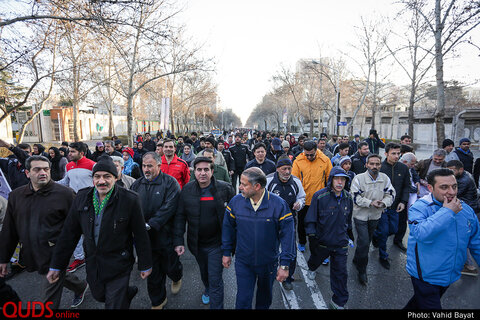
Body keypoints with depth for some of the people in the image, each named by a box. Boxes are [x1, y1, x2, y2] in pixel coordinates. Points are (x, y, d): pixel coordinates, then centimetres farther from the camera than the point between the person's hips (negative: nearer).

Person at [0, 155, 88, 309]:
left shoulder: (65, 193, -14)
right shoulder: (16, 195, 3)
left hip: (55, 256, -6)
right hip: (31, 255, 6)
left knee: (49, 300, 3)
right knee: (60, 277, 26)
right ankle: (81, 287, 54)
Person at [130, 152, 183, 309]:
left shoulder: (170, 182, -12)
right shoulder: (137, 184, 5)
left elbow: (169, 207, -20)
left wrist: (150, 224, -24)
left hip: (166, 236, -4)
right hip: (145, 237, 4)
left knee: (170, 267, 15)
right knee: (152, 273, 16)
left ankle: (177, 278, 51)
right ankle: (158, 302, 39)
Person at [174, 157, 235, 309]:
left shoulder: (225, 189, -14)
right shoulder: (187, 190, -7)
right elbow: (180, 216, -2)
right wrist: (178, 241, -6)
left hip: (217, 243, -4)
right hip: (197, 244, 4)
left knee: (215, 279, 0)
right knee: (204, 273, 27)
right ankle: (207, 290, 58)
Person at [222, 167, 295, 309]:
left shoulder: (278, 204, -21)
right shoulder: (235, 201, -14)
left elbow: (288, 235, -15)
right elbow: (228, 228, 0)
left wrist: (285, 265, -14)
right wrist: (226, 252, 5)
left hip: (269, 263, 0)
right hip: (243, 263, 0)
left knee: (265, 296, 25)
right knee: (243, 300, 10)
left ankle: (262, 307, 55)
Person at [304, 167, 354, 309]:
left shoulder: (348, 198, -2)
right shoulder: (319, 196, -18)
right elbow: (311, 219, -13)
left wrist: (349, 234, 23)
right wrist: (311, 236, -16)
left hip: (340, 243, 3)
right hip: (321, 241, -2)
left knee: (340, 273, 7)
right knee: (316, 259, 26)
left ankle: (339, 301, 26)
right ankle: (311, 269, 61)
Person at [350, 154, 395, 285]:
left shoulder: (385, 178, -4)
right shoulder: (359, 178, -16)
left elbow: (390, 194, 0)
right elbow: (355, 197, -16)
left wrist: (384, 202, -20)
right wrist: (371, 203, -25)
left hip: (375, 216, 5)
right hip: (361, 215, -5)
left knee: (366, 241, 21)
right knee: (364, 242, -7)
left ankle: (357, 259, 46)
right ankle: (362, 270, 12)